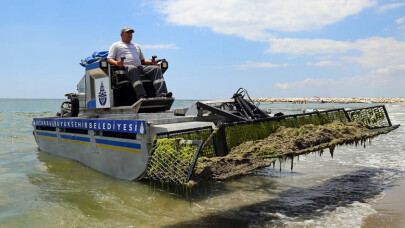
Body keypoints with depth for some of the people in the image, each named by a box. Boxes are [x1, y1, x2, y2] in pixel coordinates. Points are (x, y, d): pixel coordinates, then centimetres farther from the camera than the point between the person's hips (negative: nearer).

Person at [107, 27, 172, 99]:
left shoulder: (136, 46, 35)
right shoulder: (116, 45, 20)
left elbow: (142, 60, 34)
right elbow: (109, 59, 8)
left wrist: (151, 62, 11)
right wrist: (116, 63, -16)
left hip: (140, 67, 5)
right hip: (125, 67, -5)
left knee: (156, 68, -19)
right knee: (133, 69, -41)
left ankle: (161, 93, -38)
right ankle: (141, 96, -53)